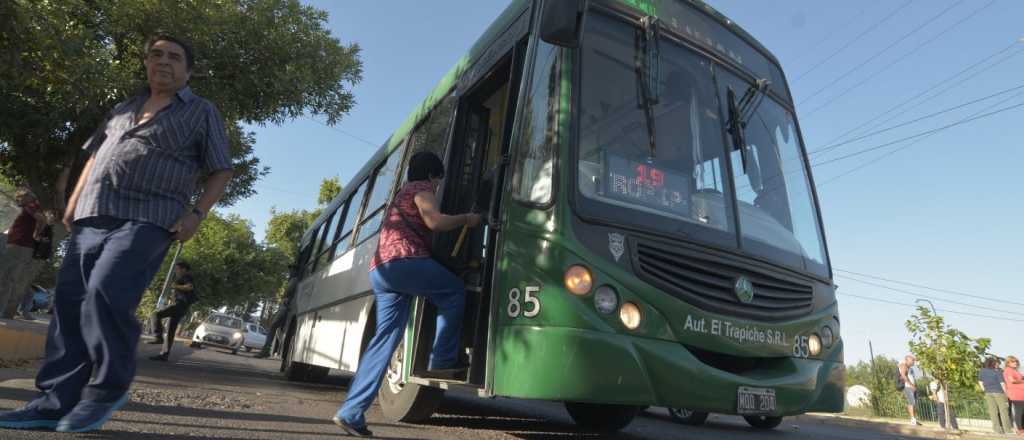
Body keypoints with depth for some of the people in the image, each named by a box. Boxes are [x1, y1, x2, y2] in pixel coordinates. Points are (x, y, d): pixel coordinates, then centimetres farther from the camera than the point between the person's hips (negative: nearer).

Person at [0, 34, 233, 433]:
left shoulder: (201, 112, 8)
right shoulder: (123, 109, 25)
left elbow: (221, 171, 2)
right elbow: (95, 155, 30)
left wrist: (196, 212, -11)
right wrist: (73, 202, 17)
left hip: (147, 220, -6)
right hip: (92, 218, 7)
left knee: (107, 293, -22)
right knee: (69, 302, 2)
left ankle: (108, 388, -6)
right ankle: (57, 401, 9)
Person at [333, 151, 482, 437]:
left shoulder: (402, 194, 36)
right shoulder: (421, 188, 7)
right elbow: (435, 221, -10)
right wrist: (466, 219, 4)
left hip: (381, 270, 9)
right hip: (403, 261, -9)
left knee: (385, 338, 5)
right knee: (454, 291, 6)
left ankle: (351, 413, 3)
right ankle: (442, 362, 1)